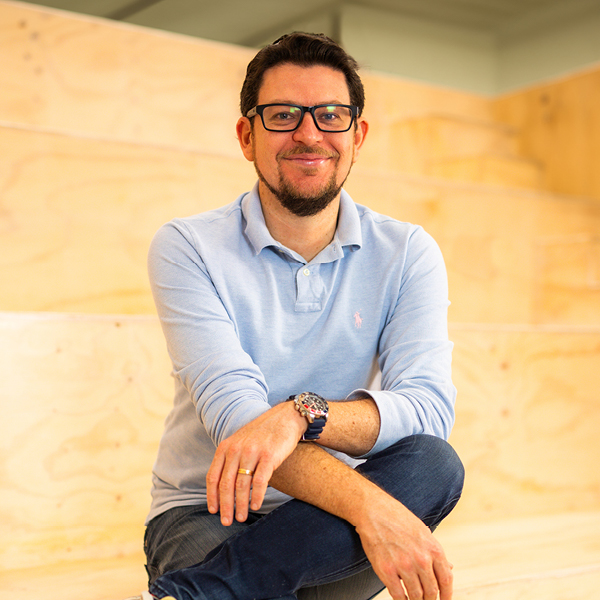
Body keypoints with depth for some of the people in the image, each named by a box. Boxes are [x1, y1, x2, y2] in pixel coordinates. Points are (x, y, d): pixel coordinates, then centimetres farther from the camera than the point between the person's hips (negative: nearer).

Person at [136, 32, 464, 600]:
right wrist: (367, 505, -36)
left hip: (321, 515, 6)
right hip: (203, 515, -5)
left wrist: (302, 414, -35)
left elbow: (429, 404, -14)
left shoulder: (407, 254, 0)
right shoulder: (186, 248, -8)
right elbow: (232, 411, -20)